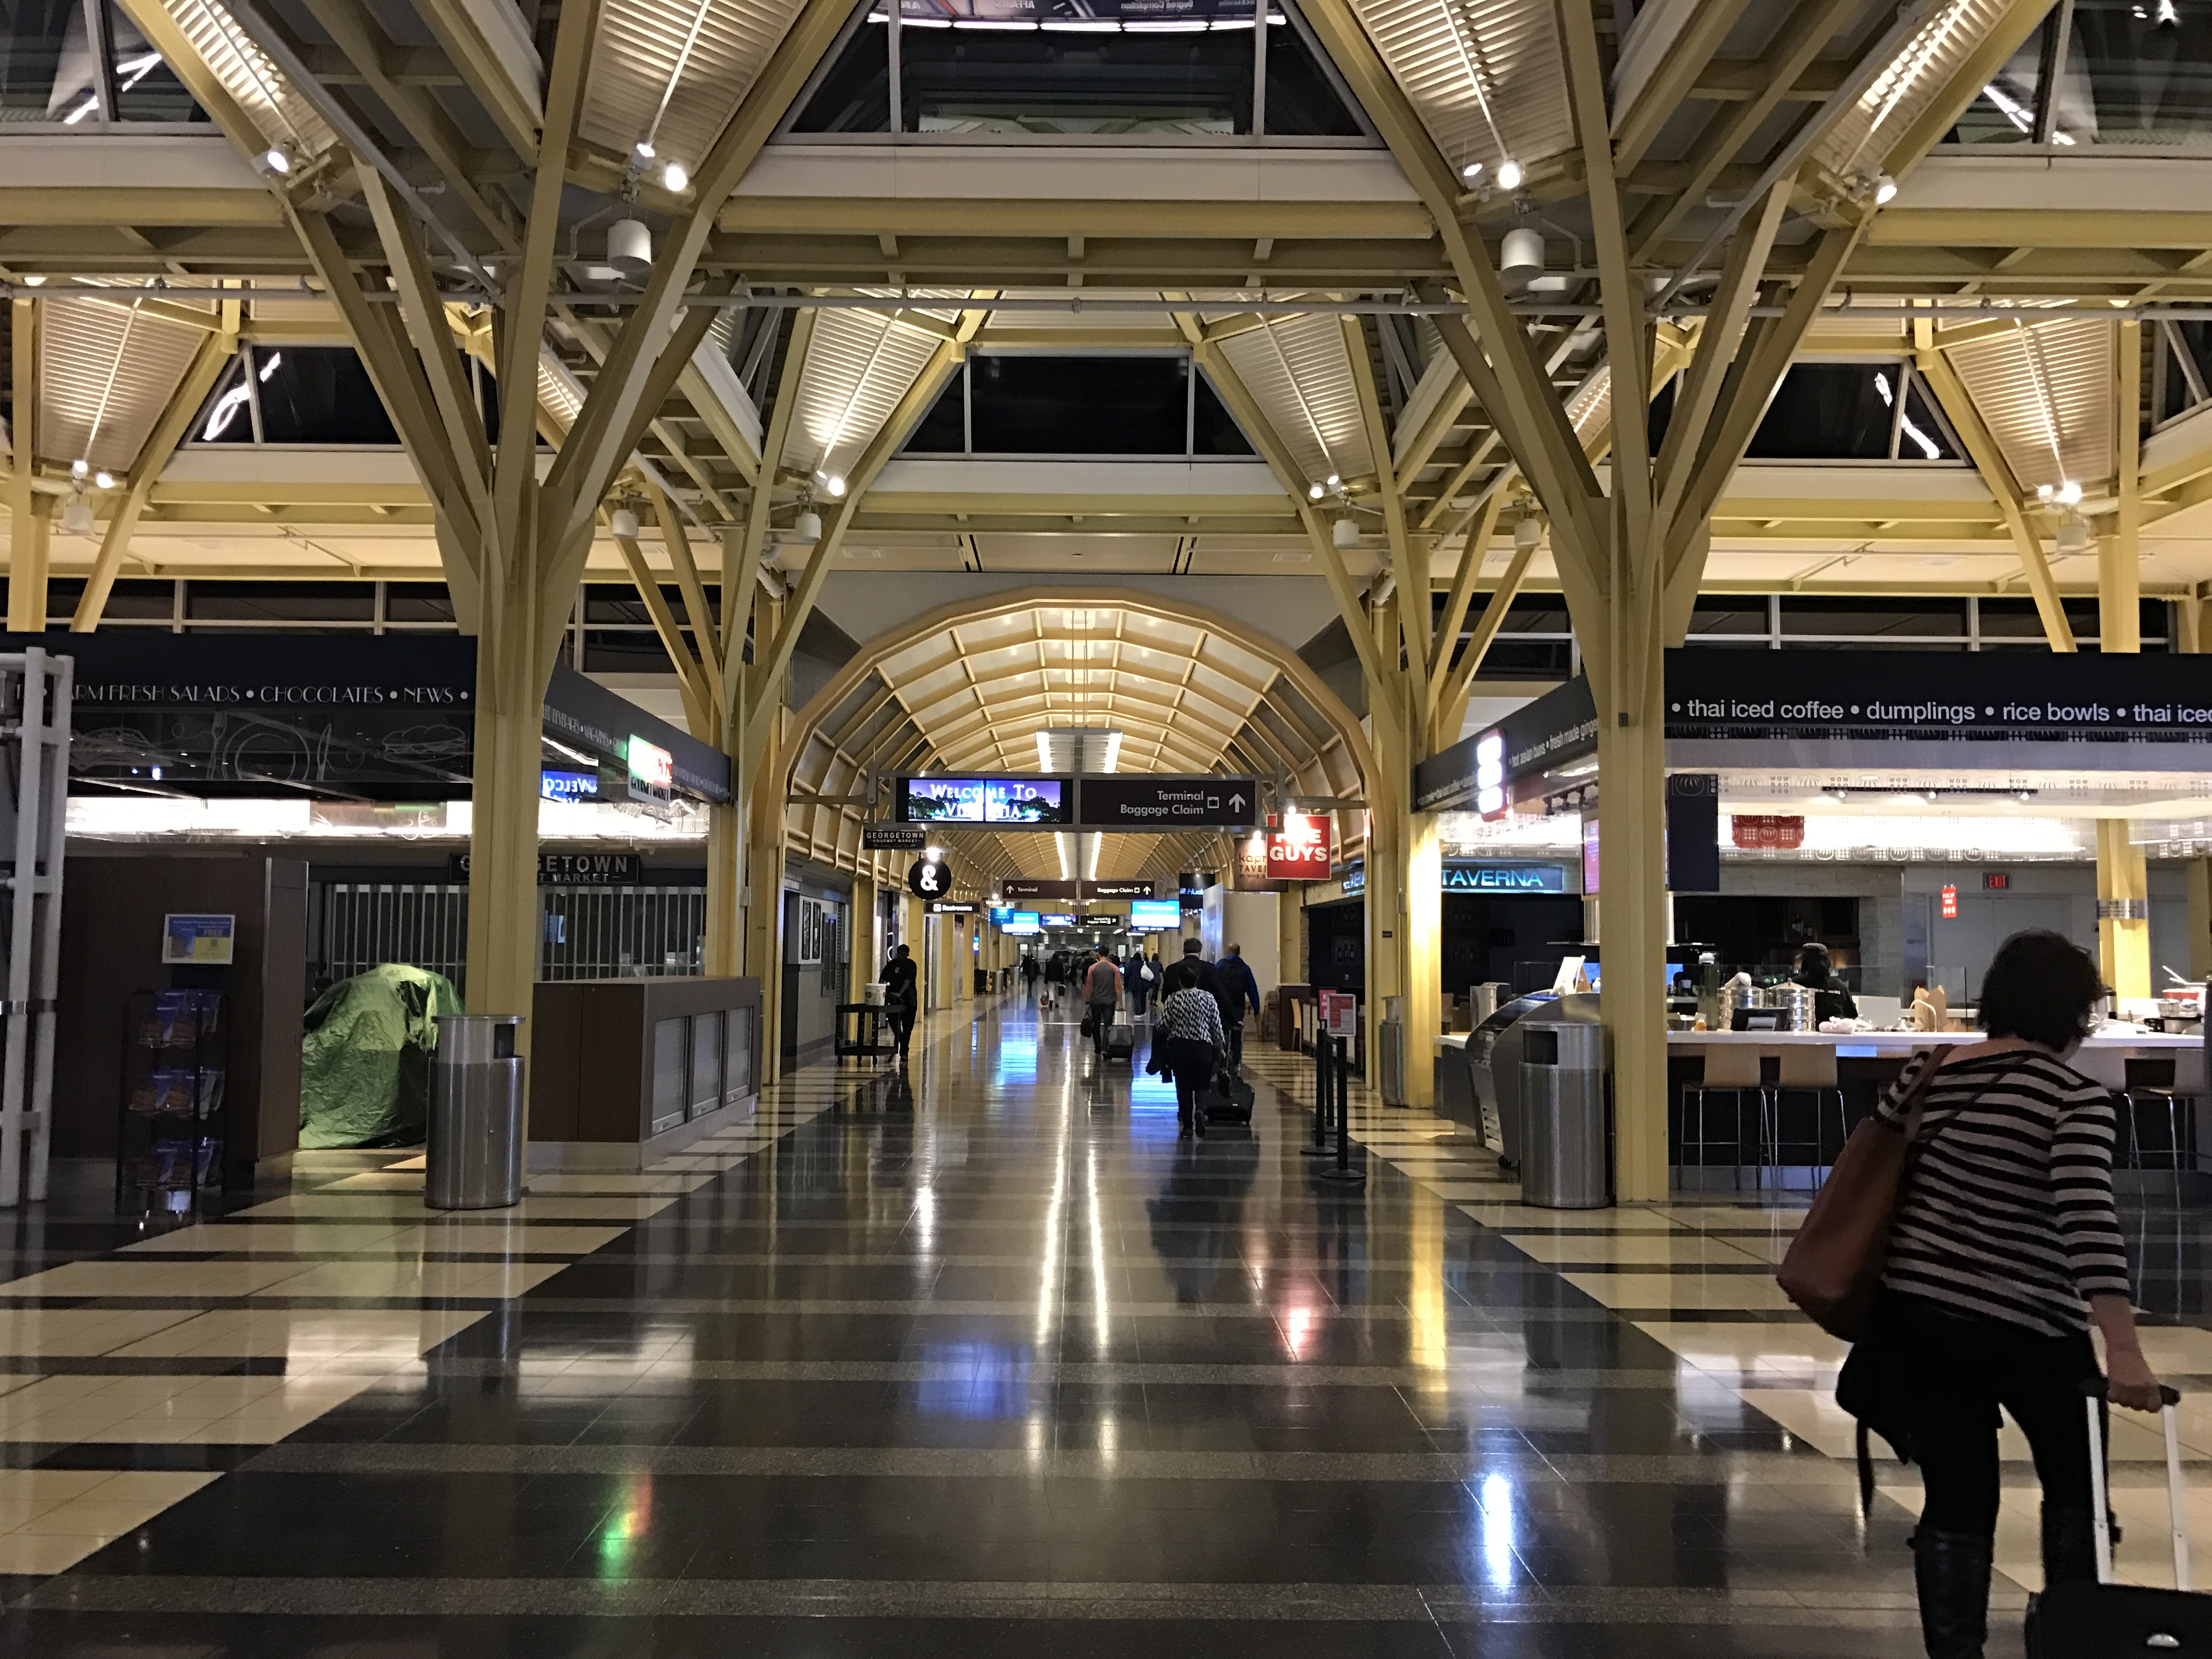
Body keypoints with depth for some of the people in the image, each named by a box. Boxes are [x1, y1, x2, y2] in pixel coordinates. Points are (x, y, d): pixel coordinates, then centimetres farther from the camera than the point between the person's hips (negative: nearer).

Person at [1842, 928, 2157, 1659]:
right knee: (2075, 1482, 21)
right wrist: (2124, 1351, -27)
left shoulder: (1927, 1075, 3)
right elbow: (2087, 1221, -24)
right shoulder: (2076, 1097, -13)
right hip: (2023, 1325, -4)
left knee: (1956, 1497, 12)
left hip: (1914, 1312, 4)